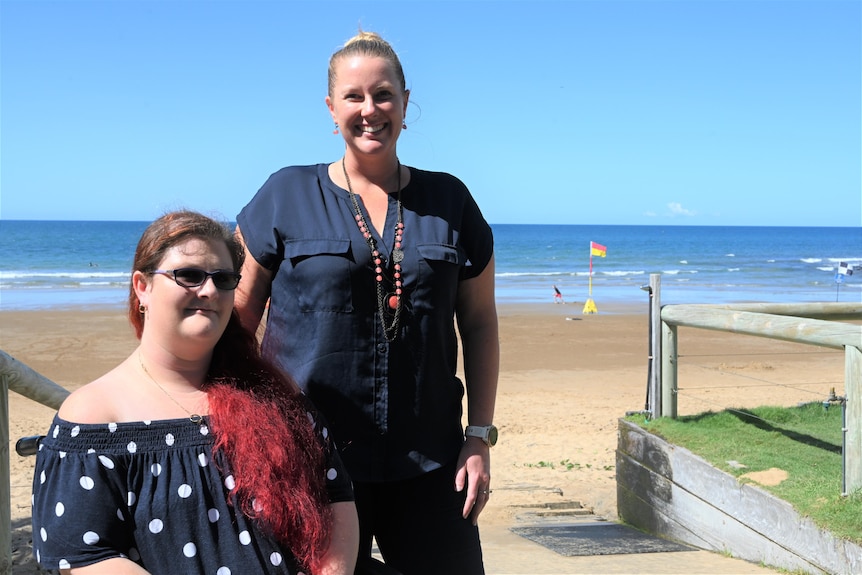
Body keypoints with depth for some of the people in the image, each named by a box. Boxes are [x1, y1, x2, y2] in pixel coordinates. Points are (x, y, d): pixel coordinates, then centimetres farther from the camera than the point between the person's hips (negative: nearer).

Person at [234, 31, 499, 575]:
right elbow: (237, 319, 3)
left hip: (428, 463, 2)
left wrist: (480, 438, 4)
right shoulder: (286, 195, 2)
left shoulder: (450, 201, 7)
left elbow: (479, 323, 10)